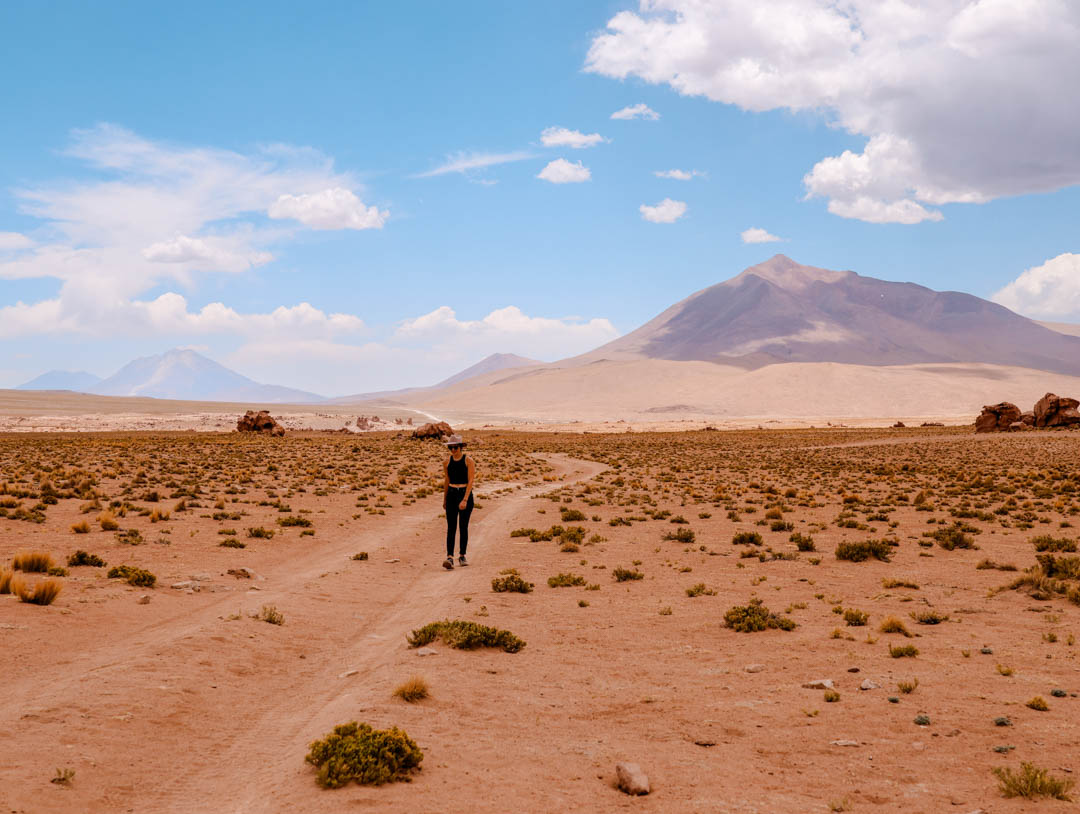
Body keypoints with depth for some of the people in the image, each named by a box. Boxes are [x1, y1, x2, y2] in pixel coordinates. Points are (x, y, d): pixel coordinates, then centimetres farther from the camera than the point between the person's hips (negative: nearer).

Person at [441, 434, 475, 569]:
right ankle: (449, 558, -15)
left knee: (463, 527, 5)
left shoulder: (469, 461, -7)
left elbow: (471, 481, -13)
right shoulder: (447, 462, 5)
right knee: (451, 527, -7)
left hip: (466, 494, -2)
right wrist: (444, 499, 21)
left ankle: (462, 556, 18)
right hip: (452, 495, 2)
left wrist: (465, 500, -22)